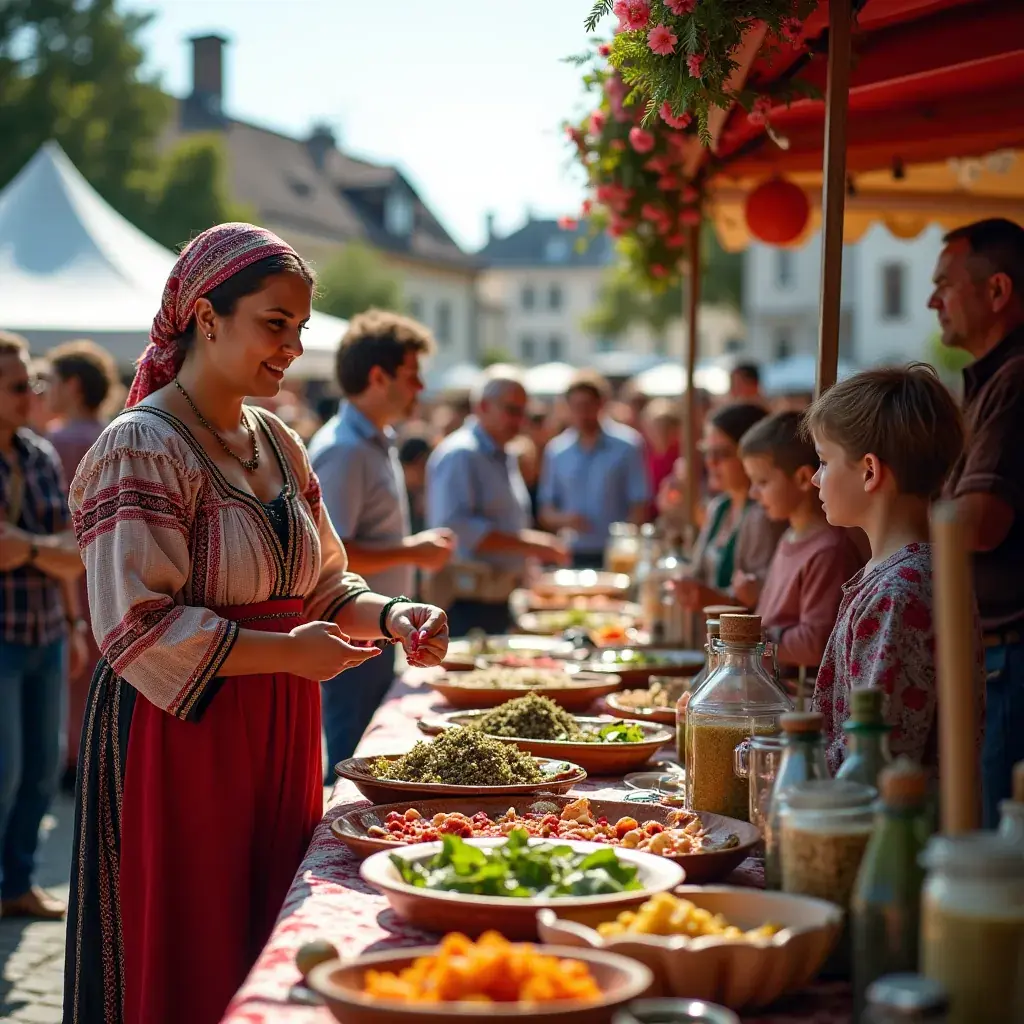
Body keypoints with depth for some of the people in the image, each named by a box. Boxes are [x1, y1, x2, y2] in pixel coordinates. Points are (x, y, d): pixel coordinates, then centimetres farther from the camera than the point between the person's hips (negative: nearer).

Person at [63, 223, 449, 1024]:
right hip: (177, 741, -7)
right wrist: (287, 651, -21)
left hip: (279, 735, 8)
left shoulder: (277, 445, 13)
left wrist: (390, 619, 0)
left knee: (269, 958, 9)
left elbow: (321, 582, 20)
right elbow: (139, 629, -18)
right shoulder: (142, 447, -12)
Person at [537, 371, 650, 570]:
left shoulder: (628, 445, -2)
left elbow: (639, 506, -3)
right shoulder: (556, 450, 7)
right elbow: (546, 512, 12)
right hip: (571, 557, 3)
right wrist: (562, 519, -10)